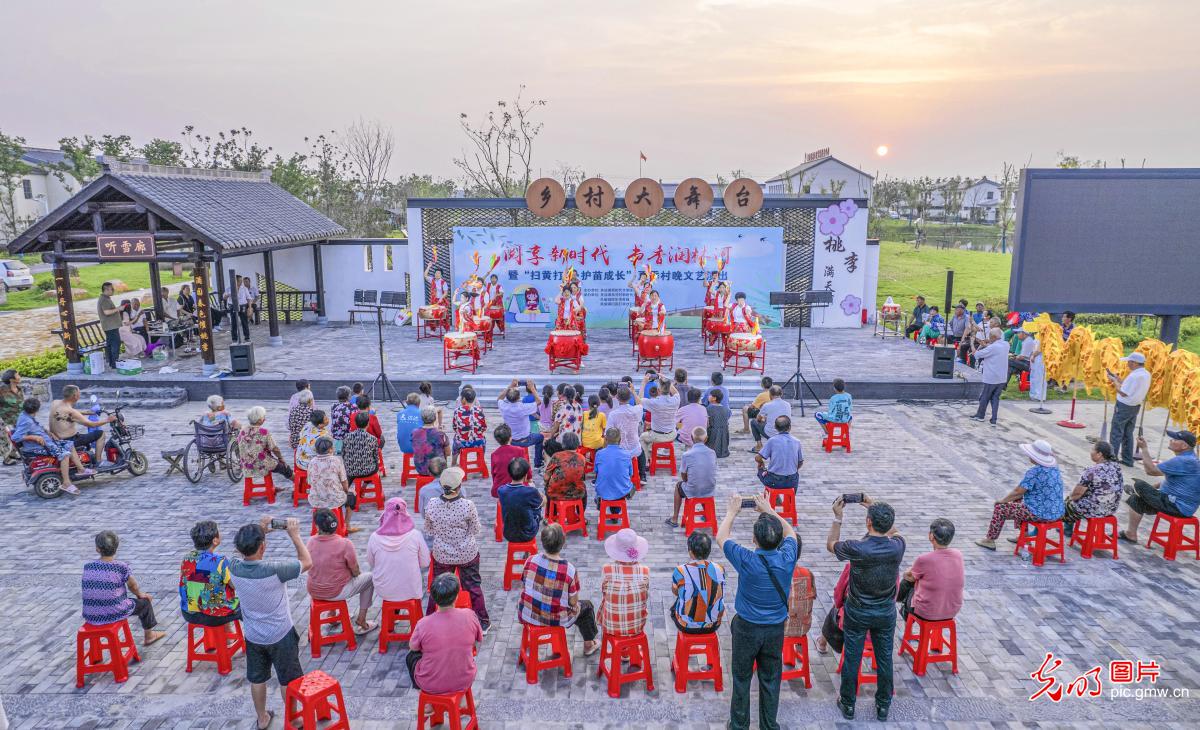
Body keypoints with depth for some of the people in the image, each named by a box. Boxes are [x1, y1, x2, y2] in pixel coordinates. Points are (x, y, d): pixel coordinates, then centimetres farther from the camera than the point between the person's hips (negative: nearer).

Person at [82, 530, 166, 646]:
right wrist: (139, 594, 25)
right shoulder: (121, 567, -14)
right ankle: (148, 636, 41)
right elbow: (133, 586, 1)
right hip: (114, 614, -4)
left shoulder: (87, 566, -3)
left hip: (91, 617, 4)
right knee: (145, 601, 22)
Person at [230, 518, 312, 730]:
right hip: (280, 636, -4)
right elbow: (307, 562, -17)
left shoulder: (235, 569, -18)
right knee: (288, 680, 17)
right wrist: (294, 534, -14)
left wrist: (259, 530, 0)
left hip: (252, 636, 4)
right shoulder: (274, 570, -33)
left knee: (257, 679, 24)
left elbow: (246, 552, 7)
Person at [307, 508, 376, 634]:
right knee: (369, 577, 17)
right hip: (336, 593, -5)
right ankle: (361, 622, 19)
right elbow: (355, 572, -12)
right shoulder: (345, 543, -24)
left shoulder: (311, 541, -10)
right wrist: (357, 572, 11)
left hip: (314, 592, 5)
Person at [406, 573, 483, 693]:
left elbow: (413, 647, -3)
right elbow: (478, 642, 0)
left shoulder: (423, 624, -24)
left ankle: (421, 692, 40)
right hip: (464, 682, 2)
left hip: (431, 686, -2)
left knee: (410, 656, 26)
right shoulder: (469, 616, -19)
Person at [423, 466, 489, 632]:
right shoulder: (468, 505, -25)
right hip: (467, 554, -1)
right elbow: (477, 531, -10)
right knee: (474, 587, 17)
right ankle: (482, 623, 30)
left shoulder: (431, 505, -17)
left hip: (441, 555, 2)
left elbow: (428, 531, -1)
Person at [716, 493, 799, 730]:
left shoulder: (746, 560, -26)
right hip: (776, 629, 3)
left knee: (741, 679, 15)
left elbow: (721, 536, -7)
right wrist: (769, 510, 11)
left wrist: (732, 511, 6)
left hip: (747, 628, -2)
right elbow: (790, 532, 5)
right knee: (770, 679, 18)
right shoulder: (787, 559, -19)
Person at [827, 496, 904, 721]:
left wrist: (837, 517, -1)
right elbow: (892, 530, 8)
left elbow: (830, 545, -5)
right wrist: (875, 507, 10)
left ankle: (848, 705, 30)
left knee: (852, 659, 14)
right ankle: (883, 706, 35)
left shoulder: (856, 549, -27)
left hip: (857, 612, -3)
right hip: (886, 613, 3)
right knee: (884, 659, 19)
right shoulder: (897, 546, -19)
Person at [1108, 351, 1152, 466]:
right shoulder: (1147, 374, 3)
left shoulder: (1134, 375, -24)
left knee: (1116, 434, 0)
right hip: (1136, 406, 8)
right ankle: (1128, 459, 21)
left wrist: (1114, 381, -8)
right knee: (1128, 434, 16)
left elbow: (1123, 393, -19)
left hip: (1124, 406, -8)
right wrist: (1117, 377, 10)